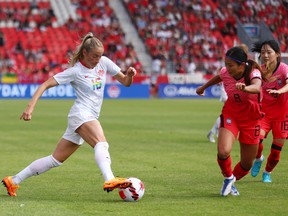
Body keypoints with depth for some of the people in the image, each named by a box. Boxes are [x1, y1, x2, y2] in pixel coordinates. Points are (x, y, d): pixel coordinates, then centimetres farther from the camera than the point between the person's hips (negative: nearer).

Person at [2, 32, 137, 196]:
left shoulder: (104, 62, 9)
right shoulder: (75, 71, -6)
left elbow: (125, 82, 13)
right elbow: (46, 85, -8)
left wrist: (130, 75, -11)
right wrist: (31, 107, -19)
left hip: (90, 118, 7)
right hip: (81, 114, -7)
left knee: (56, 160, 10)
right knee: (101, 143, -34)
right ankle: (110, 180, -58)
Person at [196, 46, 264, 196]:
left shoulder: (253, 73, -25)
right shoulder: (225, 73, -14)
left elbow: (257, 88, -50)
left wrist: (245, 88, -72)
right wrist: (203, 87, 30)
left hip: (251, 119, -1)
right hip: (230, 115, 2)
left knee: (247, 164, 5)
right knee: (223, 152, -24)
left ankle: (231, 182, 38)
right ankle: (228, 178, 7)